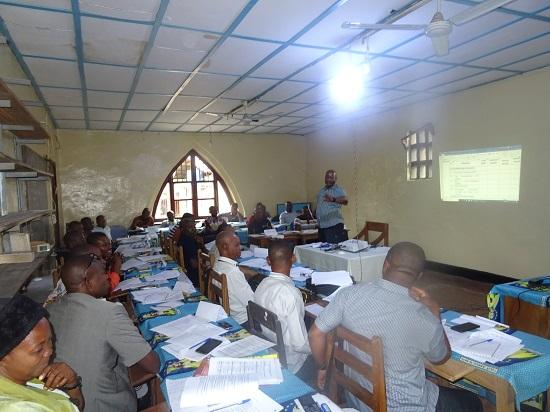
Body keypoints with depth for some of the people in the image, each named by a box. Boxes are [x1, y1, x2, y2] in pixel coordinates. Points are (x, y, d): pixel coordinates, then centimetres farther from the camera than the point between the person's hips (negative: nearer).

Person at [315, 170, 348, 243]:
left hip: (334, 226, -7)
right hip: (321, 226, 7)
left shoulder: (339, 190, -8)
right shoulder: (321, 191, 14)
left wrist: (333, 199, -48)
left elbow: (345, 200, -29)